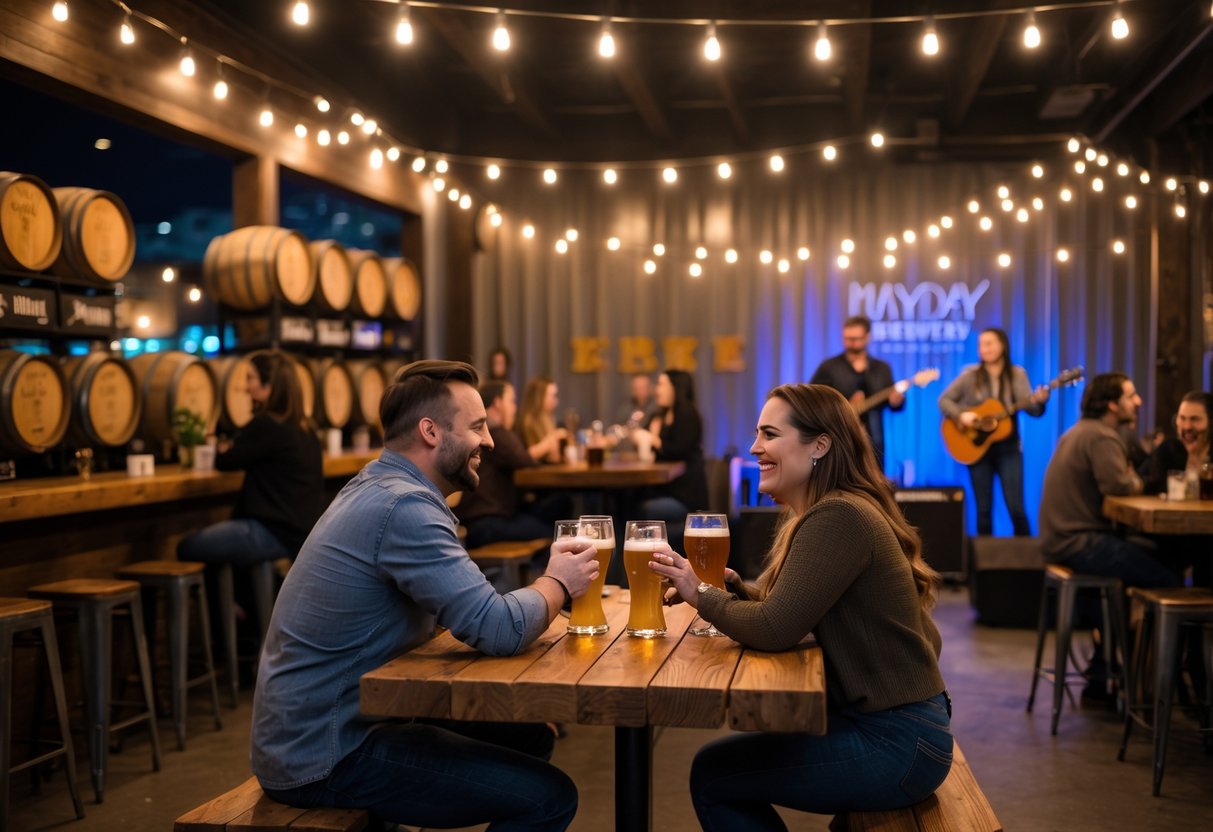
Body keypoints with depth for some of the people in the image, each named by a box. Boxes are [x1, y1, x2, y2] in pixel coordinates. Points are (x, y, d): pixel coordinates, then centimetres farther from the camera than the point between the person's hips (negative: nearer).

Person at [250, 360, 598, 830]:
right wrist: (557, 584, -7)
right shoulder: (403, 507, -23)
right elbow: (500, 632, -27)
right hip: (324, 757, -10)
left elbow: (468, 610, 12)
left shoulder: (379, 488, 9)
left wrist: (546, 584, -2)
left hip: (326, 727, 10)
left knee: (530, 738, 14)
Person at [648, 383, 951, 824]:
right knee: (726, 764, 16)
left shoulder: (837, 519, -22)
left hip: (895, 742, -10)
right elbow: (785, 610, 12)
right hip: (884, 723, 10)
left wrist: (701, 594, -12)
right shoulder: (824, 513, 11)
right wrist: (731, 586, -5)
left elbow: (775, 629, -28)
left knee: (712, 774, -2)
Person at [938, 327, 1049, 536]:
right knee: (983, 509, 5)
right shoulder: (971, 375, 0)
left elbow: (1031, 408, -7)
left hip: (1008, 448, 0)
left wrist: (1039, 400, -29)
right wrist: (960, 415, -18)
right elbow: (944, 399, 0)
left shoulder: (1017, 374, 1)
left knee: (1016, 508, -6)